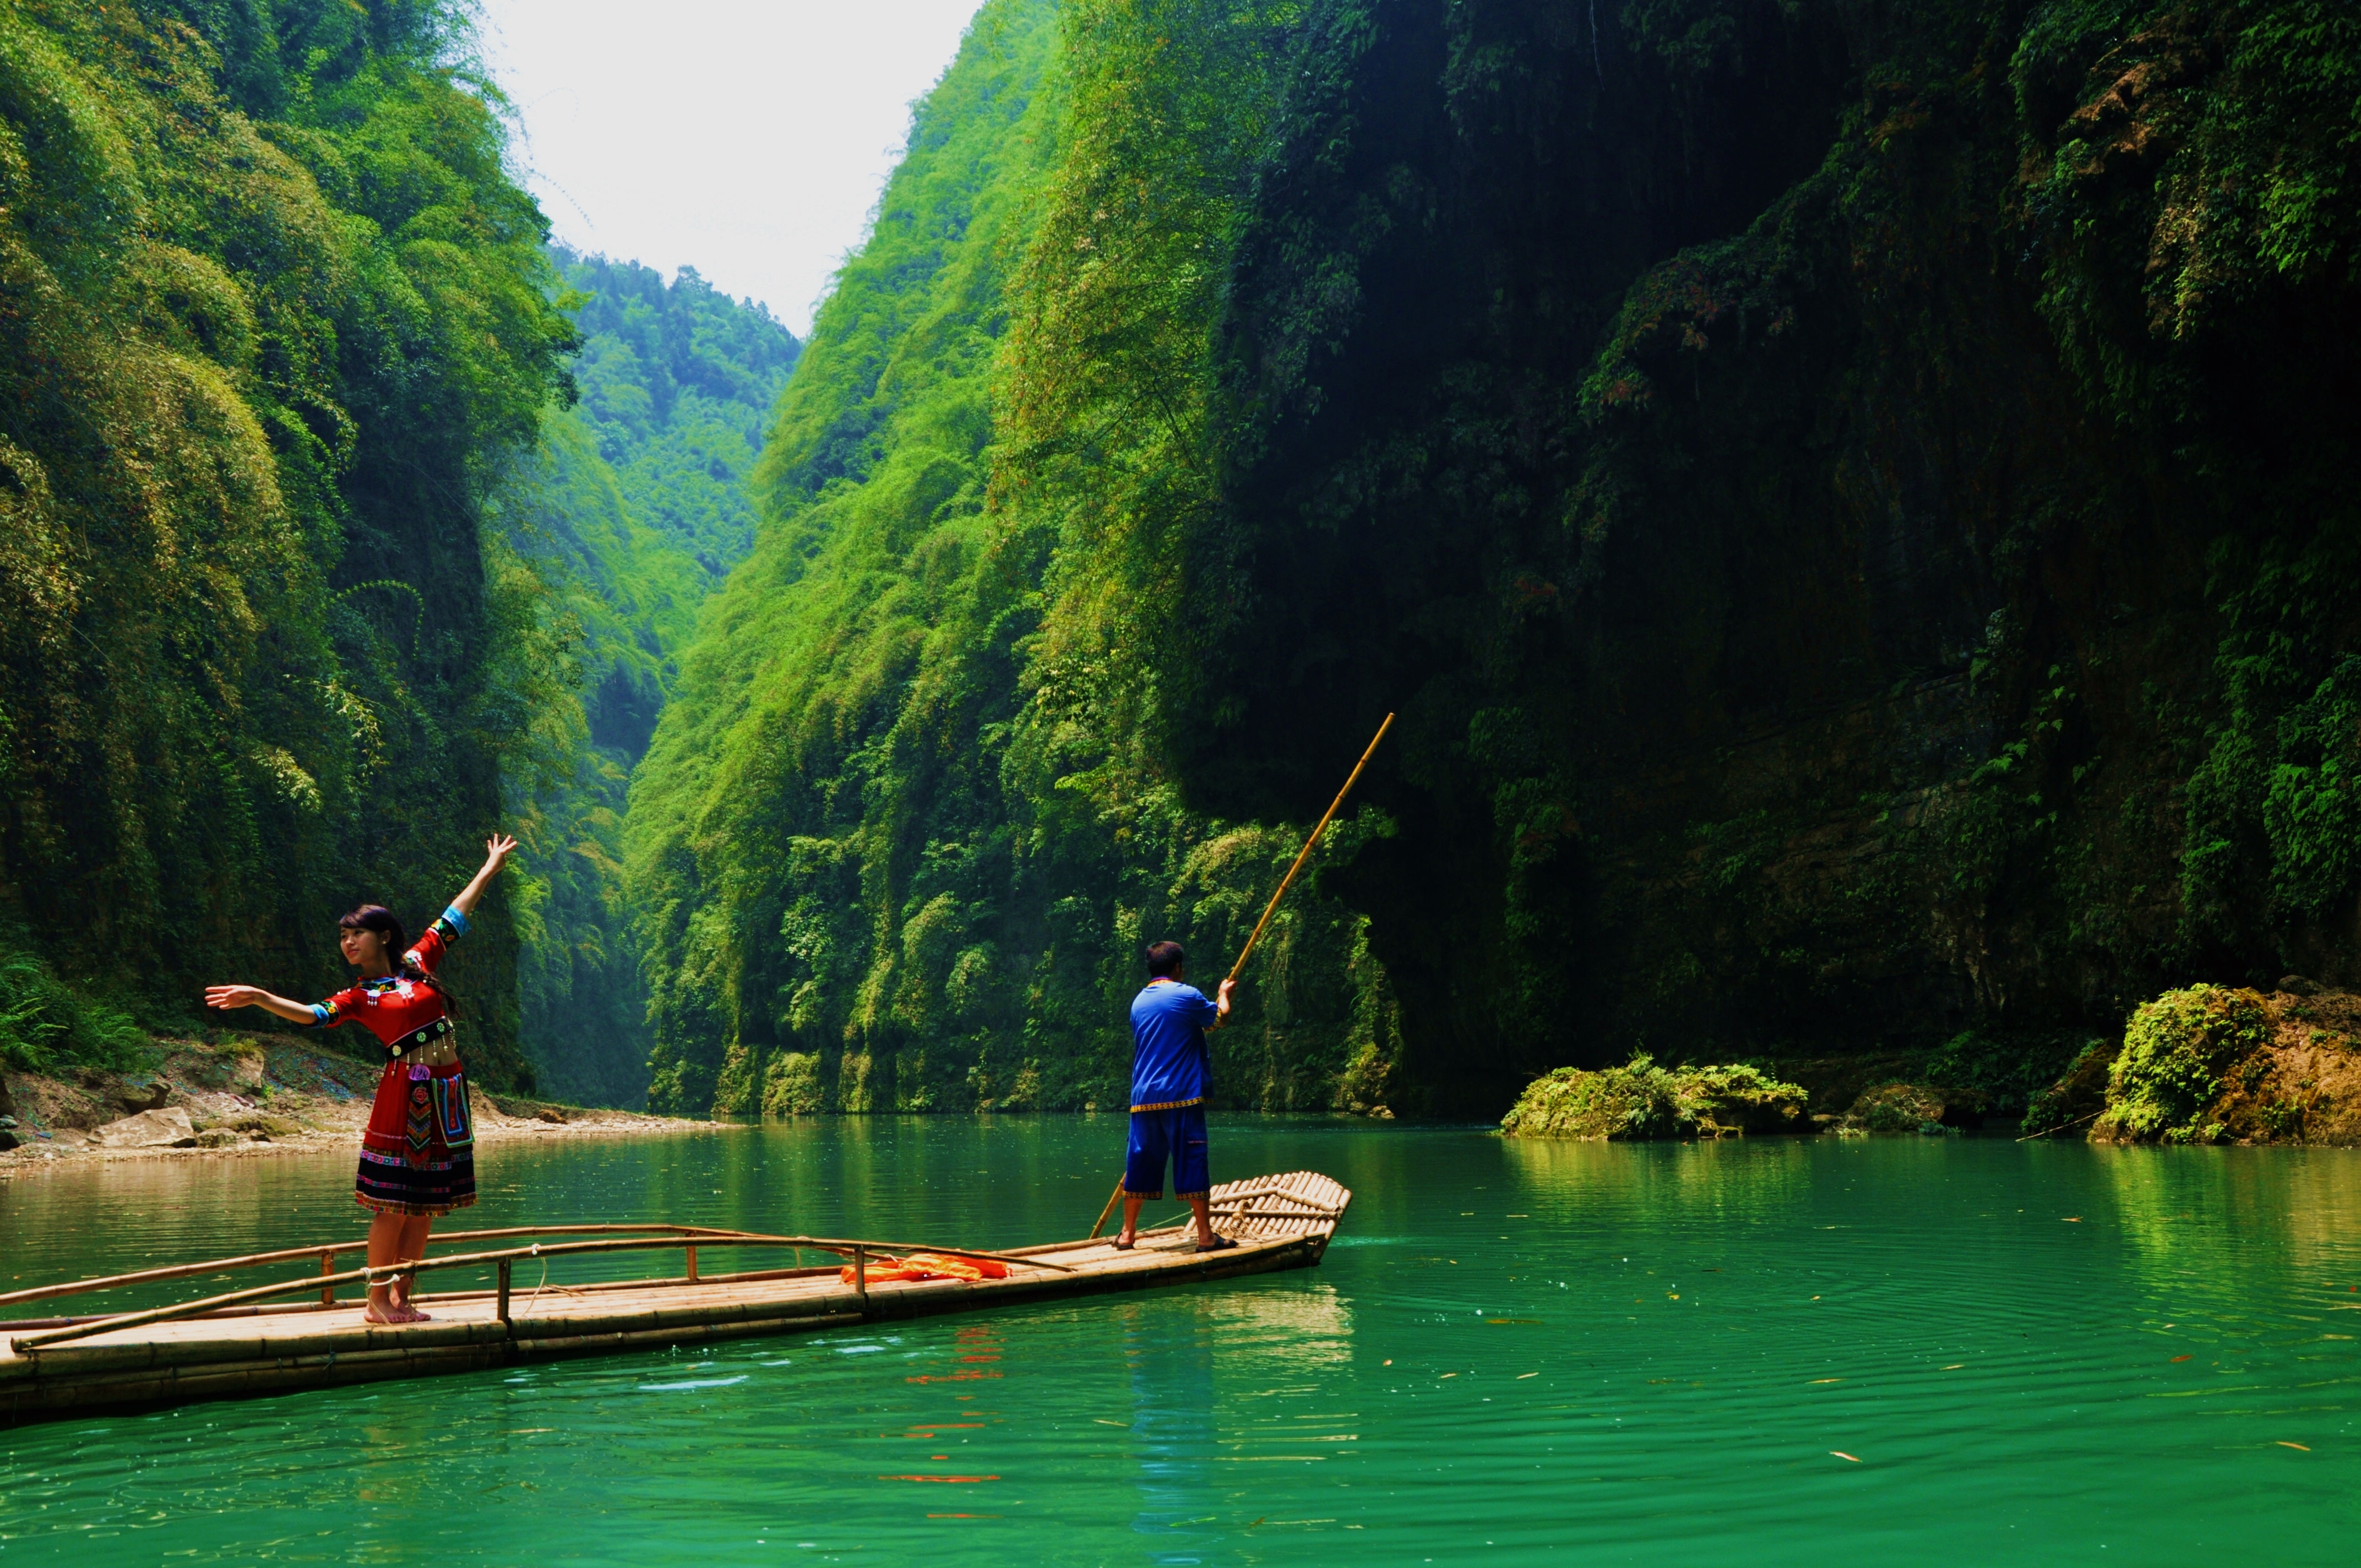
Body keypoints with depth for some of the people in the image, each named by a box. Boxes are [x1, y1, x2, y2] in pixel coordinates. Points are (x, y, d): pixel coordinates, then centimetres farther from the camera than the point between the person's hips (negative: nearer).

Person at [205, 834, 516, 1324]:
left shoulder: (418, 964, 11)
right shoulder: (359, 998, 5)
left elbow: (454, 917, 19)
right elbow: (311, 1015, -8)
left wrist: (490, 869, 27)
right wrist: (260, 998, -22)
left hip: (446, 1091, 4)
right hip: (404, 1092, -3)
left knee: (426, 1201, 5)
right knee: (394, 1201, -6)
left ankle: (401, 1298, 11)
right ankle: (378, 1299, 2)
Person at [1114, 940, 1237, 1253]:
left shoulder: (1139, 1001, 13)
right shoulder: (1187, 995, -6)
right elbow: (1220, 1018, 10)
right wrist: (1224, 994, 31)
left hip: (1143, 1097, 6)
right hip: (1181, 1097, -6)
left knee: (1140, 1161, 10)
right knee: (1192, 1160, -3)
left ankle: (1128, 1233, 14)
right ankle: (1206, 1235, -2)